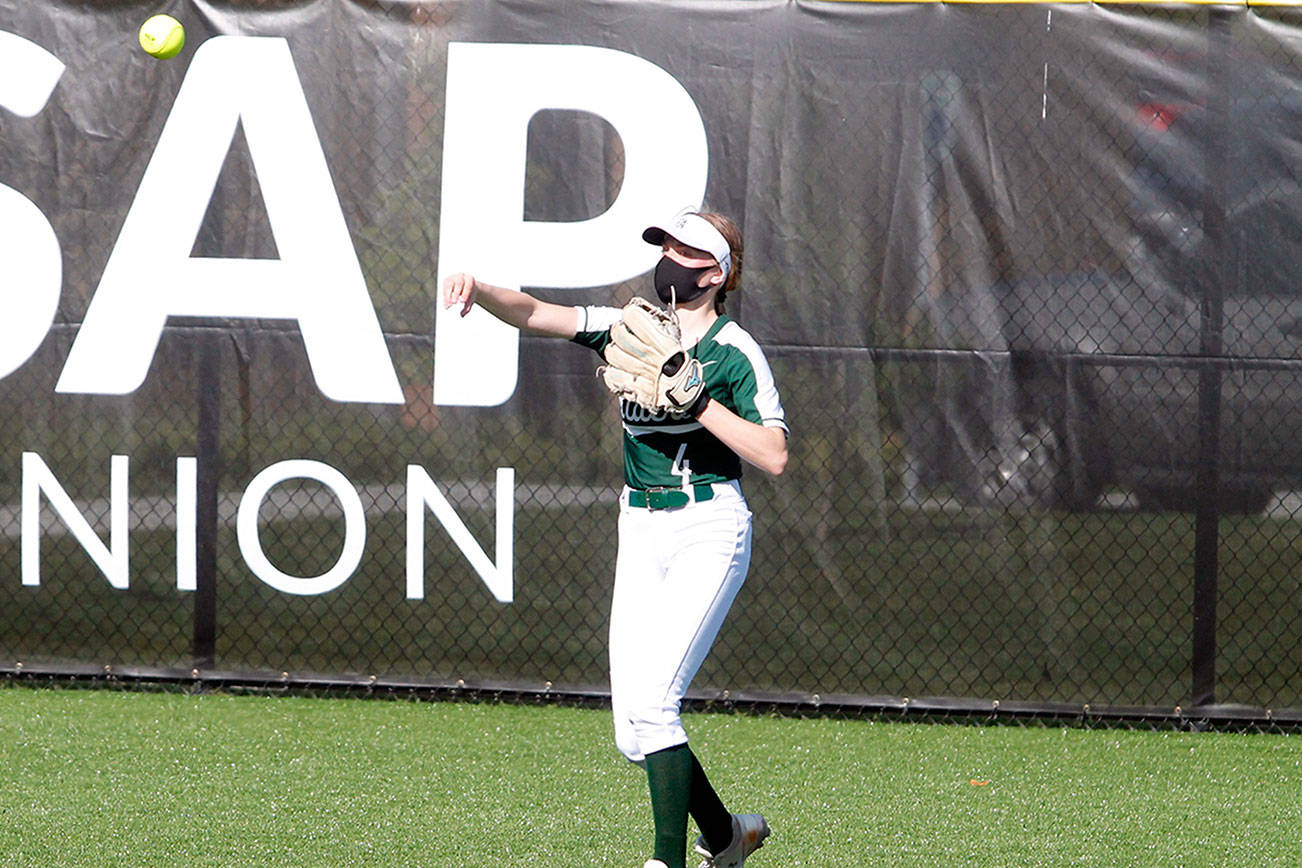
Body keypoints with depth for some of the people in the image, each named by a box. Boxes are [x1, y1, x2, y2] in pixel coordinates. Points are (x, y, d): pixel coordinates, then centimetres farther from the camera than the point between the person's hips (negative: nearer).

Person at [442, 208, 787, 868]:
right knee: (633, 731, 4)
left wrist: (697, 401, -19)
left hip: (709, 534, -6)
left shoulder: (734, 352, -5)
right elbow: (537, 315, -2)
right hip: (641, 535, 6)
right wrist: (479, 291, -20)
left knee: (651, 703, -18)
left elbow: (773, 457, -15)